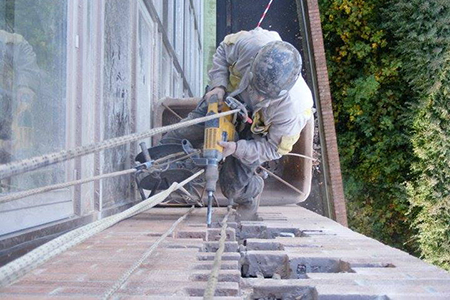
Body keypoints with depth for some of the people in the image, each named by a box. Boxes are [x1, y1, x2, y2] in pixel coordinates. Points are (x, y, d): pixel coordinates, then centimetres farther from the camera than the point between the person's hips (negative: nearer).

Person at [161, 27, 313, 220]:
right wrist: (218, 85, -26)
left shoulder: (293, 110, -43)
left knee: (233, 185, -5)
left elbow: (274, 148, -25)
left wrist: (237, 148, -38)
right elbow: (224, 50, -13)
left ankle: (250, 196, 33)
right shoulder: (250, 44, -39)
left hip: (257, 129, -3)